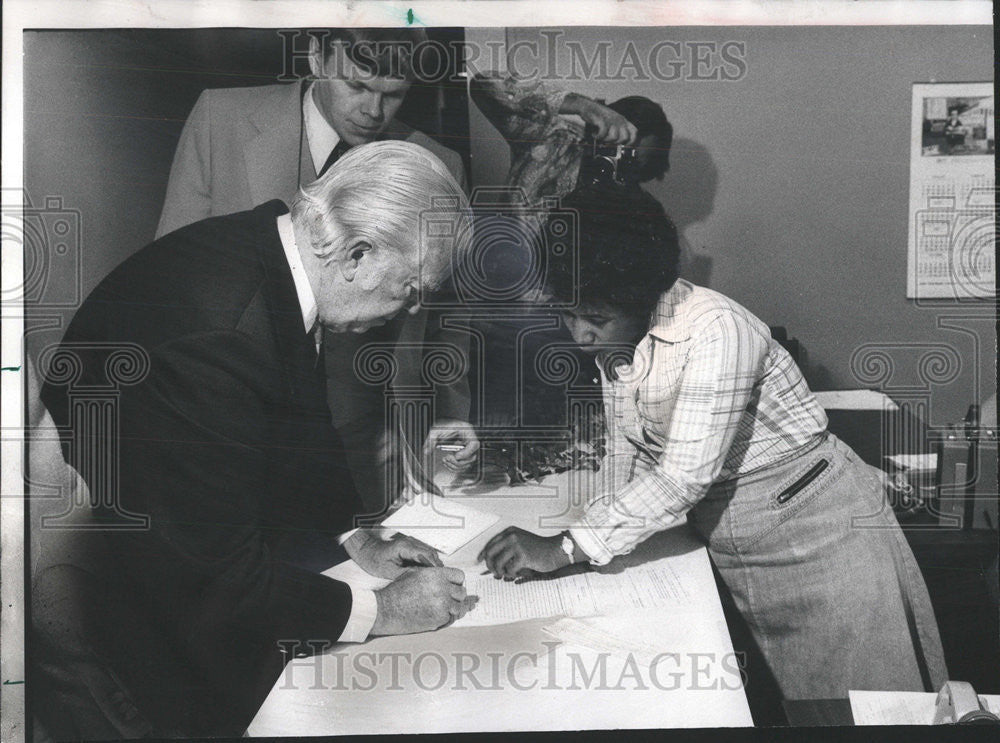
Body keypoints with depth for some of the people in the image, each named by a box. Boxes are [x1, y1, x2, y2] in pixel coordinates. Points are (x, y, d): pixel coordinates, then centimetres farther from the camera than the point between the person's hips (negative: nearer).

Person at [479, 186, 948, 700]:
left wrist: (566, 549, -28)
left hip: (819, 528, -7)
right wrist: (597, 537, -8)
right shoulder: (611, 338, -1)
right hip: (726, 542, 7)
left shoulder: (716, 330, -27)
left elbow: (686, 475, -30)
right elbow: (623, 452, 7)